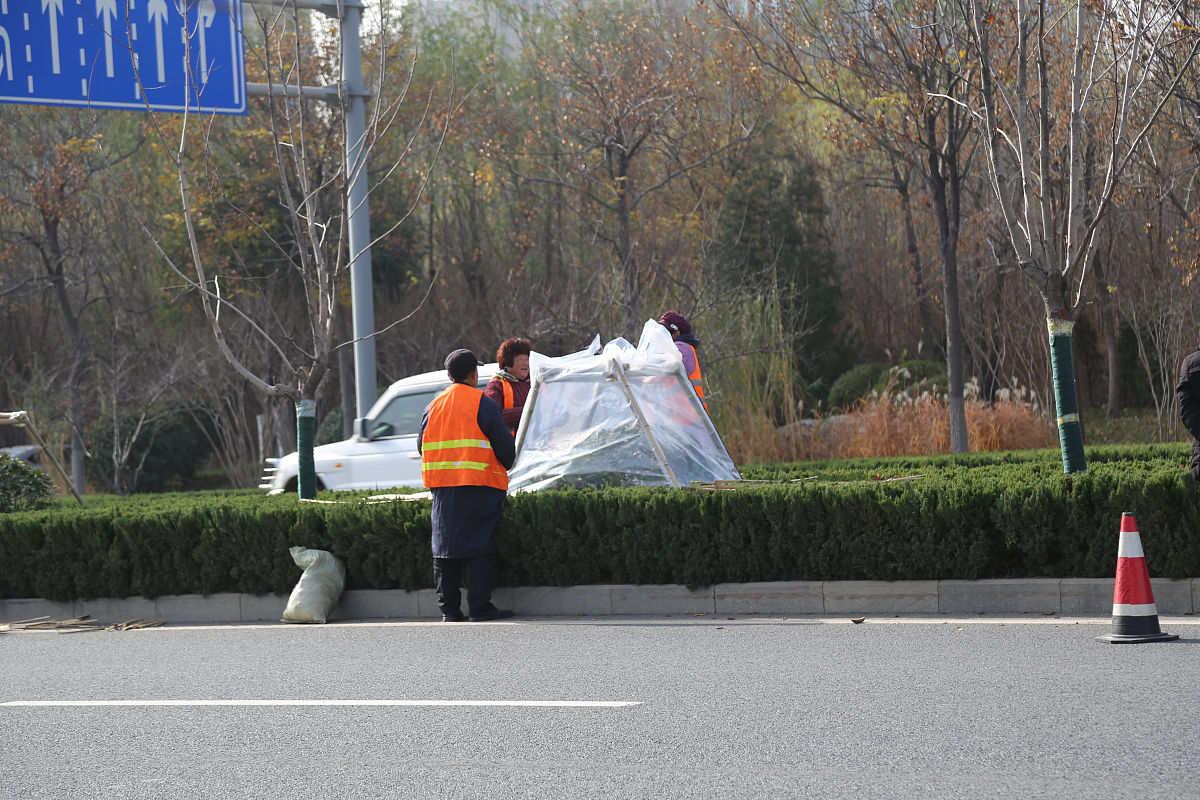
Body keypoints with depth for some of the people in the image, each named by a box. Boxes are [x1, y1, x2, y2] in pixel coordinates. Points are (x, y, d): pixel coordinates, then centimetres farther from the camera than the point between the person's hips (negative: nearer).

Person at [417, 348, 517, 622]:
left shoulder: (434, 406, 12)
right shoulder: (484, 404, -4)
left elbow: (422, 445, 15)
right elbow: (504, 445, -5)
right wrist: (504, 467, 15)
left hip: (441, 486, 5)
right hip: (480, 486, -5)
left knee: (446, 547, 8)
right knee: (479, 547, -4)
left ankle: (449, 608, 6)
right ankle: (479, 607, -7)